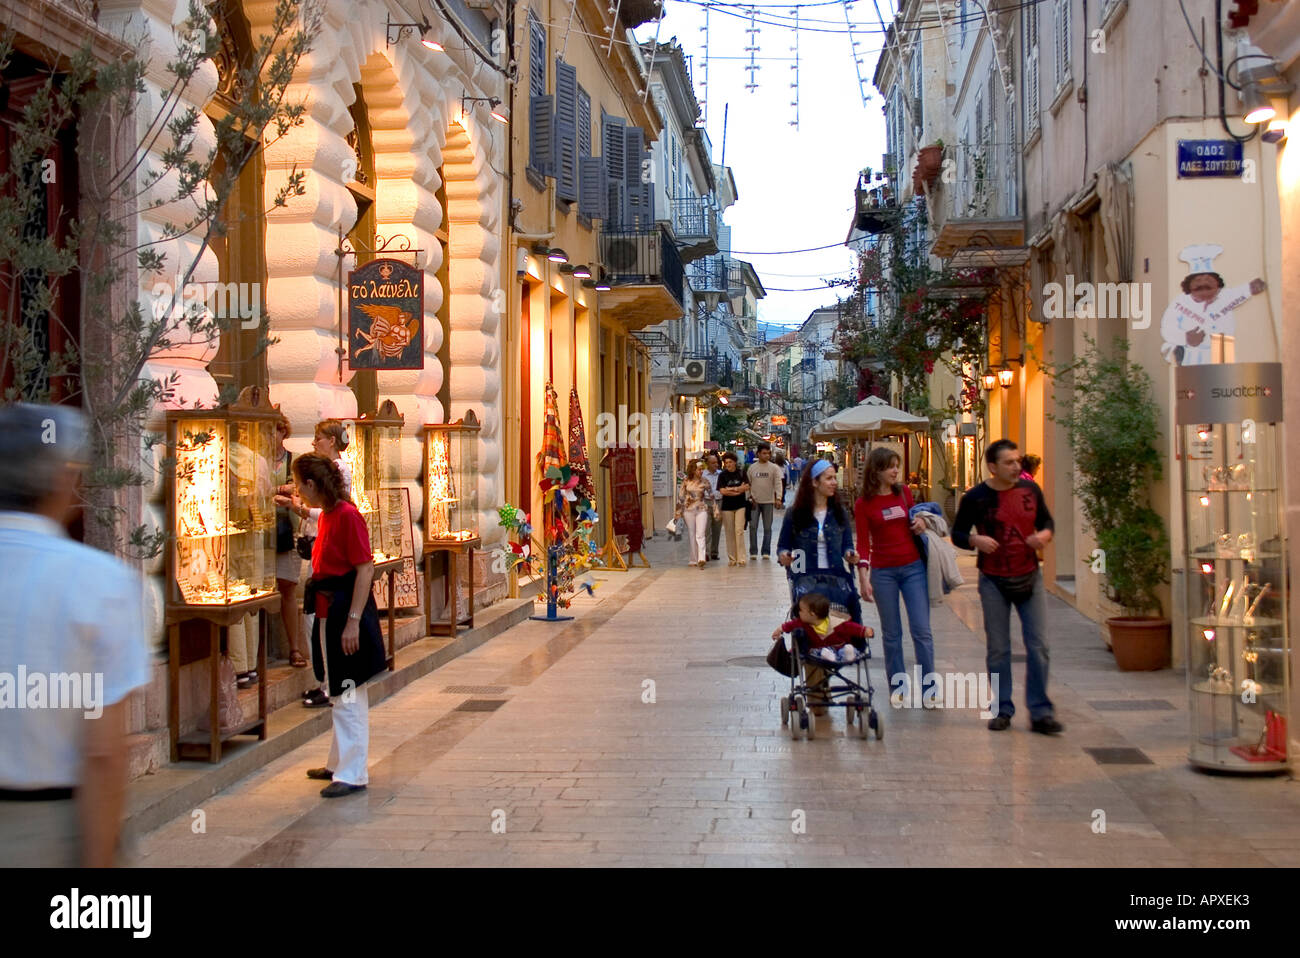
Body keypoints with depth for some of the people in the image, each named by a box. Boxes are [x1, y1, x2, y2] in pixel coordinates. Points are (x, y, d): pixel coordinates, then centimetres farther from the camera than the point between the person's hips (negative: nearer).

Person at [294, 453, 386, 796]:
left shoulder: (347, 515, -17)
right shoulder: (326, 515, 12)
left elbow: (365, 569, -20)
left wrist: (353, 620, -22)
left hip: (346, 610, -10)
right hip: (329, 610, 10)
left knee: (348, 694, -4)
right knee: (342, 693, 18)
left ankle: (353, 774, 2)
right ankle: (340, 762, 28)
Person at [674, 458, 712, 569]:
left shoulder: (705, 481, 1)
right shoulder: (686, 481, 1)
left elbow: (711, 496, 8)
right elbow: (681, 496, 6)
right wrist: (679, 512, 6)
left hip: (702, 510, -1)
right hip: (688, 510, 1)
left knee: (700, 535, -12)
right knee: (692, 535, 7)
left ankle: (701, 559, -21)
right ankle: (694, 560, 15)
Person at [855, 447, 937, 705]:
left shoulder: (904, 492, 6)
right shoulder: (864, 503, -2)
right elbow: (863, 543, -3)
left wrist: (920, 524, -2)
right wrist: (863, 579, -10)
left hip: (913, 567, 2)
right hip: (883, 572, -2)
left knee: (921, 630, -2)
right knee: (892, 633, 5)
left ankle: (929, 689, 3)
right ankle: (899, 687, 17)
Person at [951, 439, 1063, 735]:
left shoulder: (1030, 490, 2)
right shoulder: (976, 498, -6)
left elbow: (1046, 520, 15)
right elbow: (957, 534, 2)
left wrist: (1044, 535, -7)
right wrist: (975, 540, -20)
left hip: (1029, 578, 2)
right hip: (994, 582, -2)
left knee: (1038, 646, -1)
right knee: (998, 649, 6)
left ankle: (1040, 712, 7)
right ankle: (1003, 710, 18)